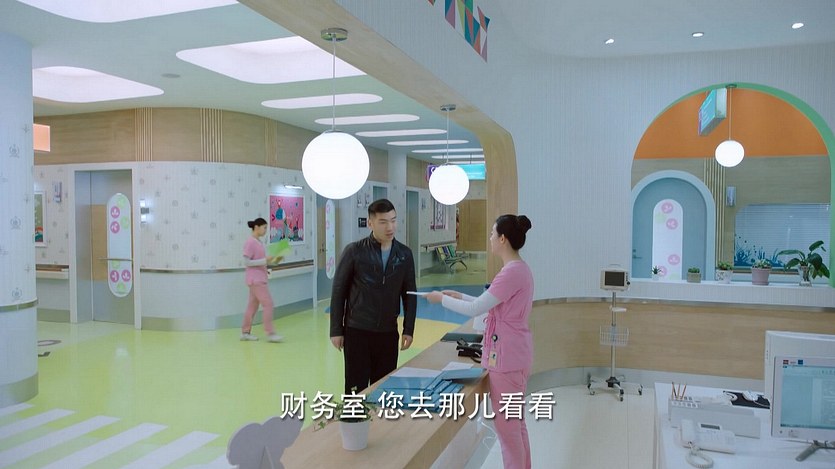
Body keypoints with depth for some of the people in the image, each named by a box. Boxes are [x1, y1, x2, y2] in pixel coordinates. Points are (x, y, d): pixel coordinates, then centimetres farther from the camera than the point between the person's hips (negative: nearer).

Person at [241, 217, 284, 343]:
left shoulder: (258, 242, 13)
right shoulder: (250, 242, -14)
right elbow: (246, 262, -18)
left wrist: (273, 261, 3)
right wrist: (265, 261, -23)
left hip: (259, 279, 9)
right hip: (255, 279, -9)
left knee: (252, 305, 13)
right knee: (268, 304, -8)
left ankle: (245, 332, 20)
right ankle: (270, 333, -3)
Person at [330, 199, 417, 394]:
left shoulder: (404, 254, 2)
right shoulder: (354, 251, -8)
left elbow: (409, 294, 8)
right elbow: (338, 292, -3)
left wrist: (409, 329, 4)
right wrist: (336, 330, -4)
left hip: (388, 333, 3)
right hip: (357, 331, -3)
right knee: (356, 389, 4)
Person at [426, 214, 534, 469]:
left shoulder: (512, 272, -23)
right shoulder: (519, 268, 8)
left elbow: (475, 310, -20)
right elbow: (492, 305, 16)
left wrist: (442, 299, -7)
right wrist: (459, 295, 14)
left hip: (507, 356, -10)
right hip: (514, 353, 10)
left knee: (506, 424, 5)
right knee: (515, 421, 21)